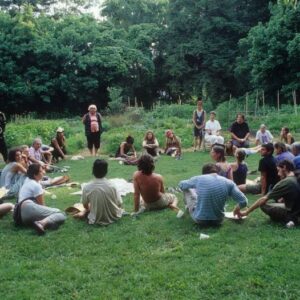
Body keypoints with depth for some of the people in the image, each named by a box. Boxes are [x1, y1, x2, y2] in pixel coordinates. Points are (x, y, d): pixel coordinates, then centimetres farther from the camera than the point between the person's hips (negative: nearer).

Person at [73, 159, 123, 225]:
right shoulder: (111, 186, -18)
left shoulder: (86, 188, -15)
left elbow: (85, 205, 1)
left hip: (97, 220, 3)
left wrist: (87, 210, 23)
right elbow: (119, 204, -8)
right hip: (113, 217, -3)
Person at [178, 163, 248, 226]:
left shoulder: (198, 179, -9)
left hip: (199, 220, -2)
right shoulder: (228, 182, -7)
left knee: (187, 189, 19)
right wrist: (236, 209, 13)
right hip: (217, 221, 2)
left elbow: (181, 184, 9)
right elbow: (243, 202, -9)